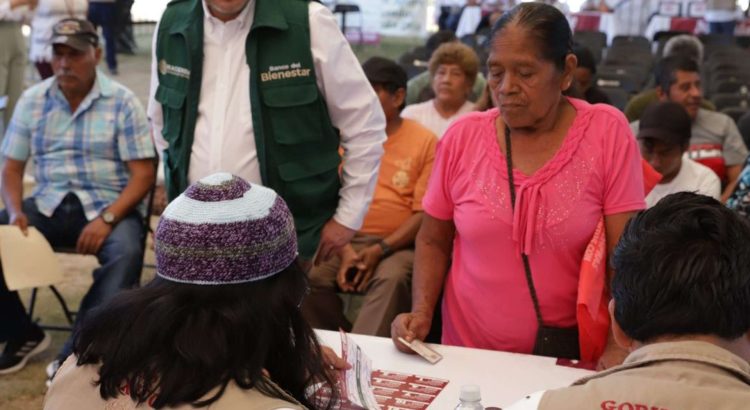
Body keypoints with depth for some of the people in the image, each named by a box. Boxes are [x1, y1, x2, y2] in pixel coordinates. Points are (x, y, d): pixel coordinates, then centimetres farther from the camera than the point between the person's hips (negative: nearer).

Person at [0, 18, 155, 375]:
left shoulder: (122, 102, -4)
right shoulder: (32, 101, 8)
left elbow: (143, 174, -8)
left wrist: (107, 218, -22)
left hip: (109, 206, -4)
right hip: (49, 205, 4)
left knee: (126, 252, -34)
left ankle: (77, 349, -22)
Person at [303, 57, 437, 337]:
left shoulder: (425, 142, 1)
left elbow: (424, 212, -4)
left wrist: (380, 249, -14)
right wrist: (345, 249, -9)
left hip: (398, 245, -3)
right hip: (349, 241, 3)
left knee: (392, 278, -35)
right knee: (309, 277, -24)